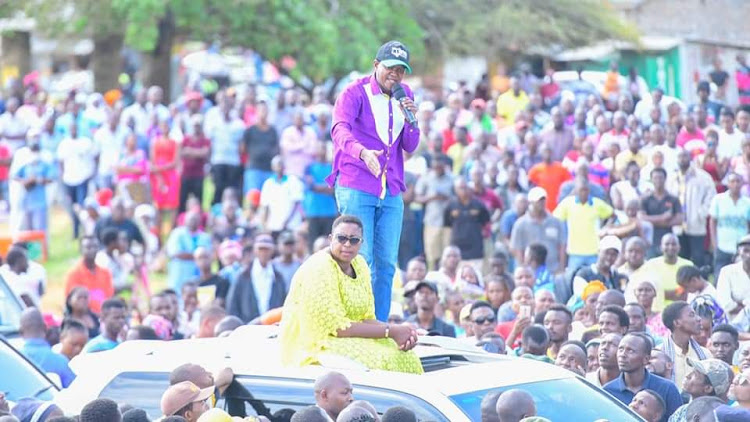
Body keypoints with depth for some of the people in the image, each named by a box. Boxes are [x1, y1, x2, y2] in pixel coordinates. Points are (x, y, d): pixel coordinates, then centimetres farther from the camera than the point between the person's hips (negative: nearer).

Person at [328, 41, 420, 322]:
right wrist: (362, 152, -40)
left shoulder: (404, 96, 13)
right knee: (361, 260, -12)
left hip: (391, 192, 5)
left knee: (386, 264, 3)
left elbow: (410, 147, 12)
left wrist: (411, 118, -8)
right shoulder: (355, 93, -4)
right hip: (356, 188, -5)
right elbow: (340, 129, -21)